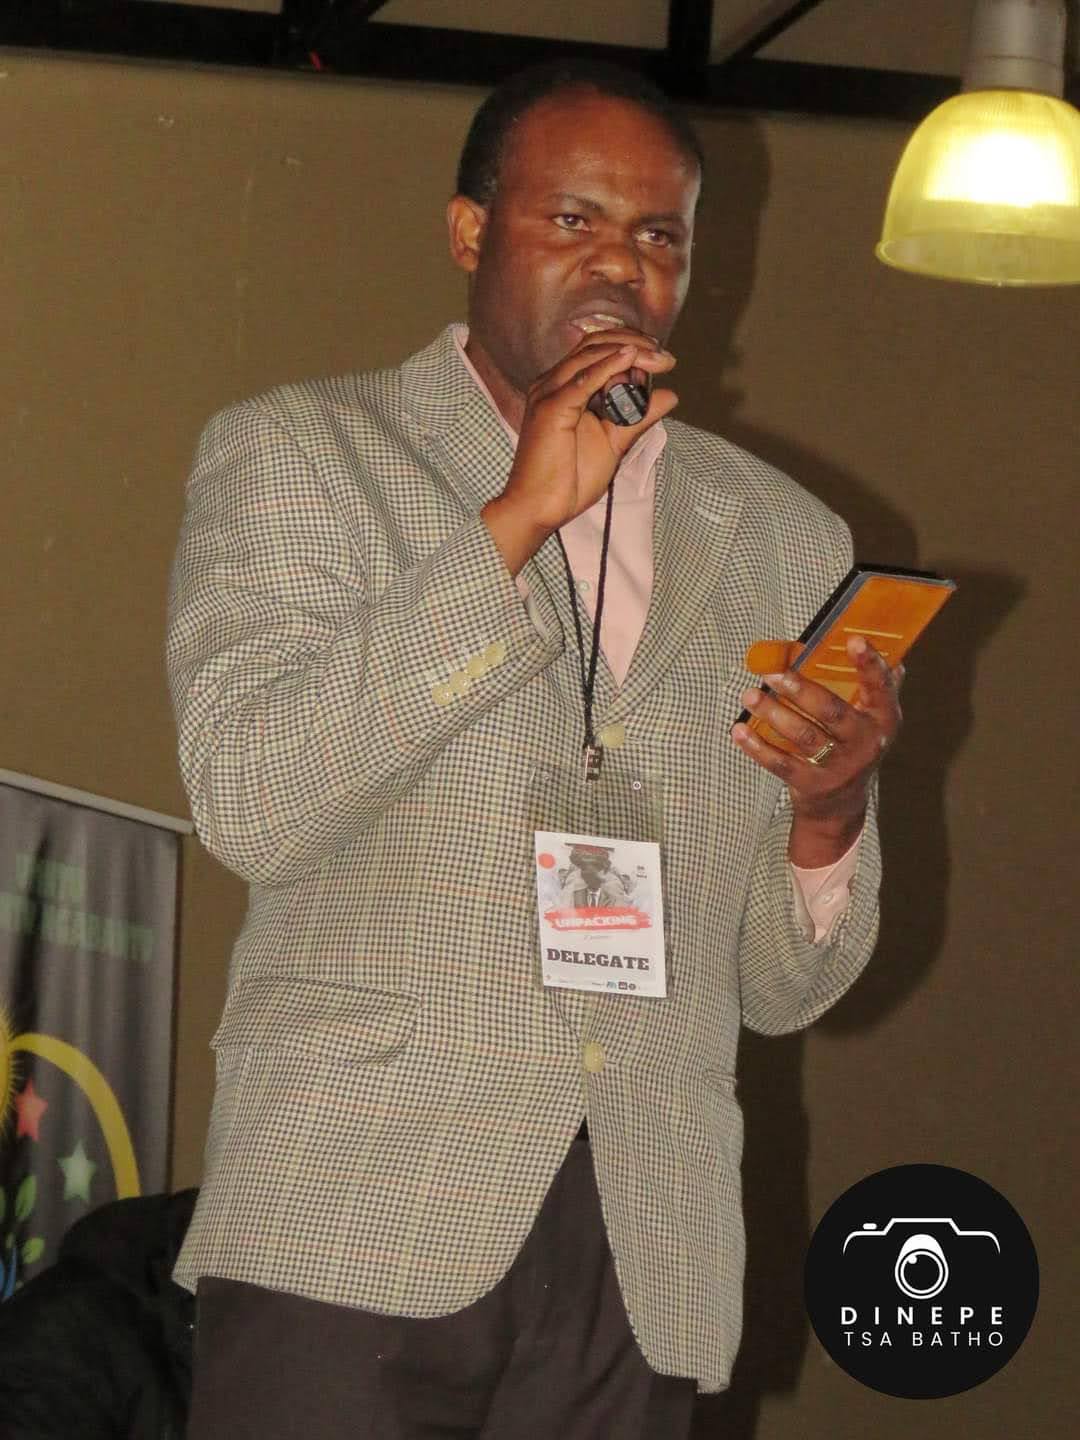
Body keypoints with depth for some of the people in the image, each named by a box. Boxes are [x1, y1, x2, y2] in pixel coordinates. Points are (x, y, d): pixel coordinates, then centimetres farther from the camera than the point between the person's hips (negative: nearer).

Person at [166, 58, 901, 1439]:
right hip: (355, 1224, -3)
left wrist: (828, 813, -5)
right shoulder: (295, 454, 6)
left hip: (645, 1272, 3)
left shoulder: (785, 543, 16)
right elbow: (248, 798, -11)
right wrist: (515, 521, -12)